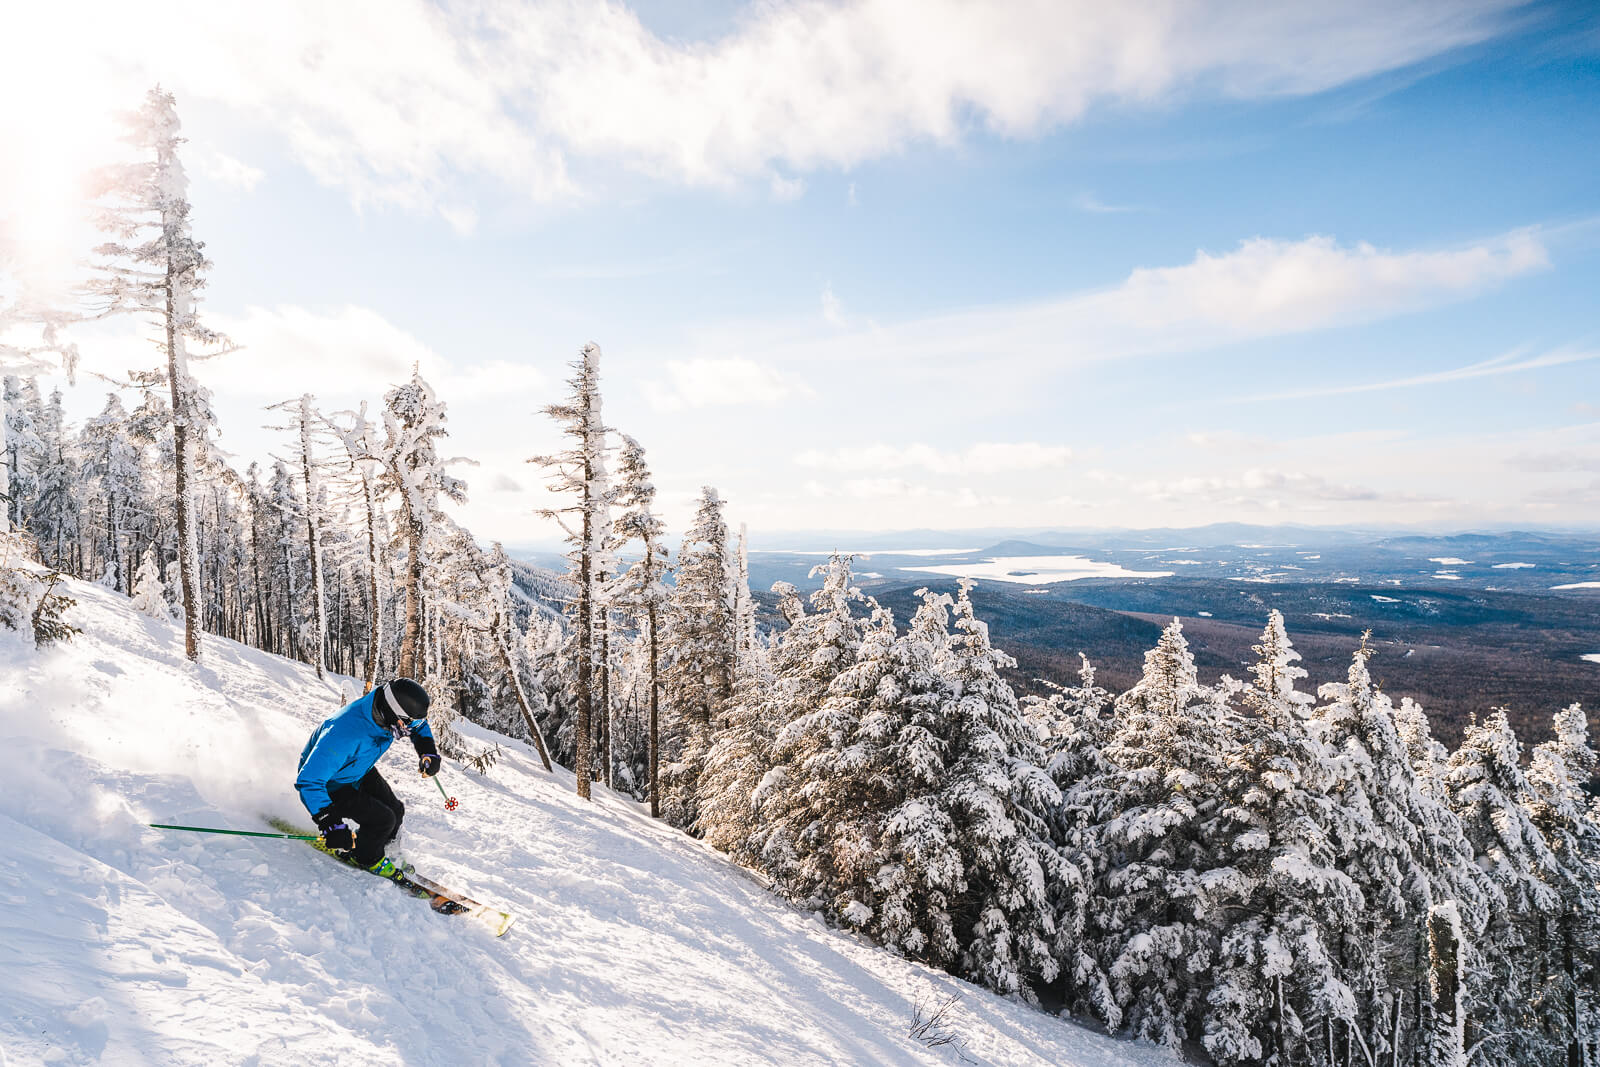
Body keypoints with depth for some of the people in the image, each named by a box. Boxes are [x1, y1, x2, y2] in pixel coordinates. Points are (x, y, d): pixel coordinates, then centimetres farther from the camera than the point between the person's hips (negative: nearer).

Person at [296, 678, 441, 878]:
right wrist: (330, 824, -44)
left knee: (396, 810, 5)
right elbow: (308, 781, -39)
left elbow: (419, 725, 3)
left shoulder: (388, 710, -22)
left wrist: (428, 751, -12)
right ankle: (365, 857, 15)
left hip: (360, 771, 7)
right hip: (330, 784, -7)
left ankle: (388, 852, 34)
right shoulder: (345, 734, -44)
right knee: (383, 820, -15)